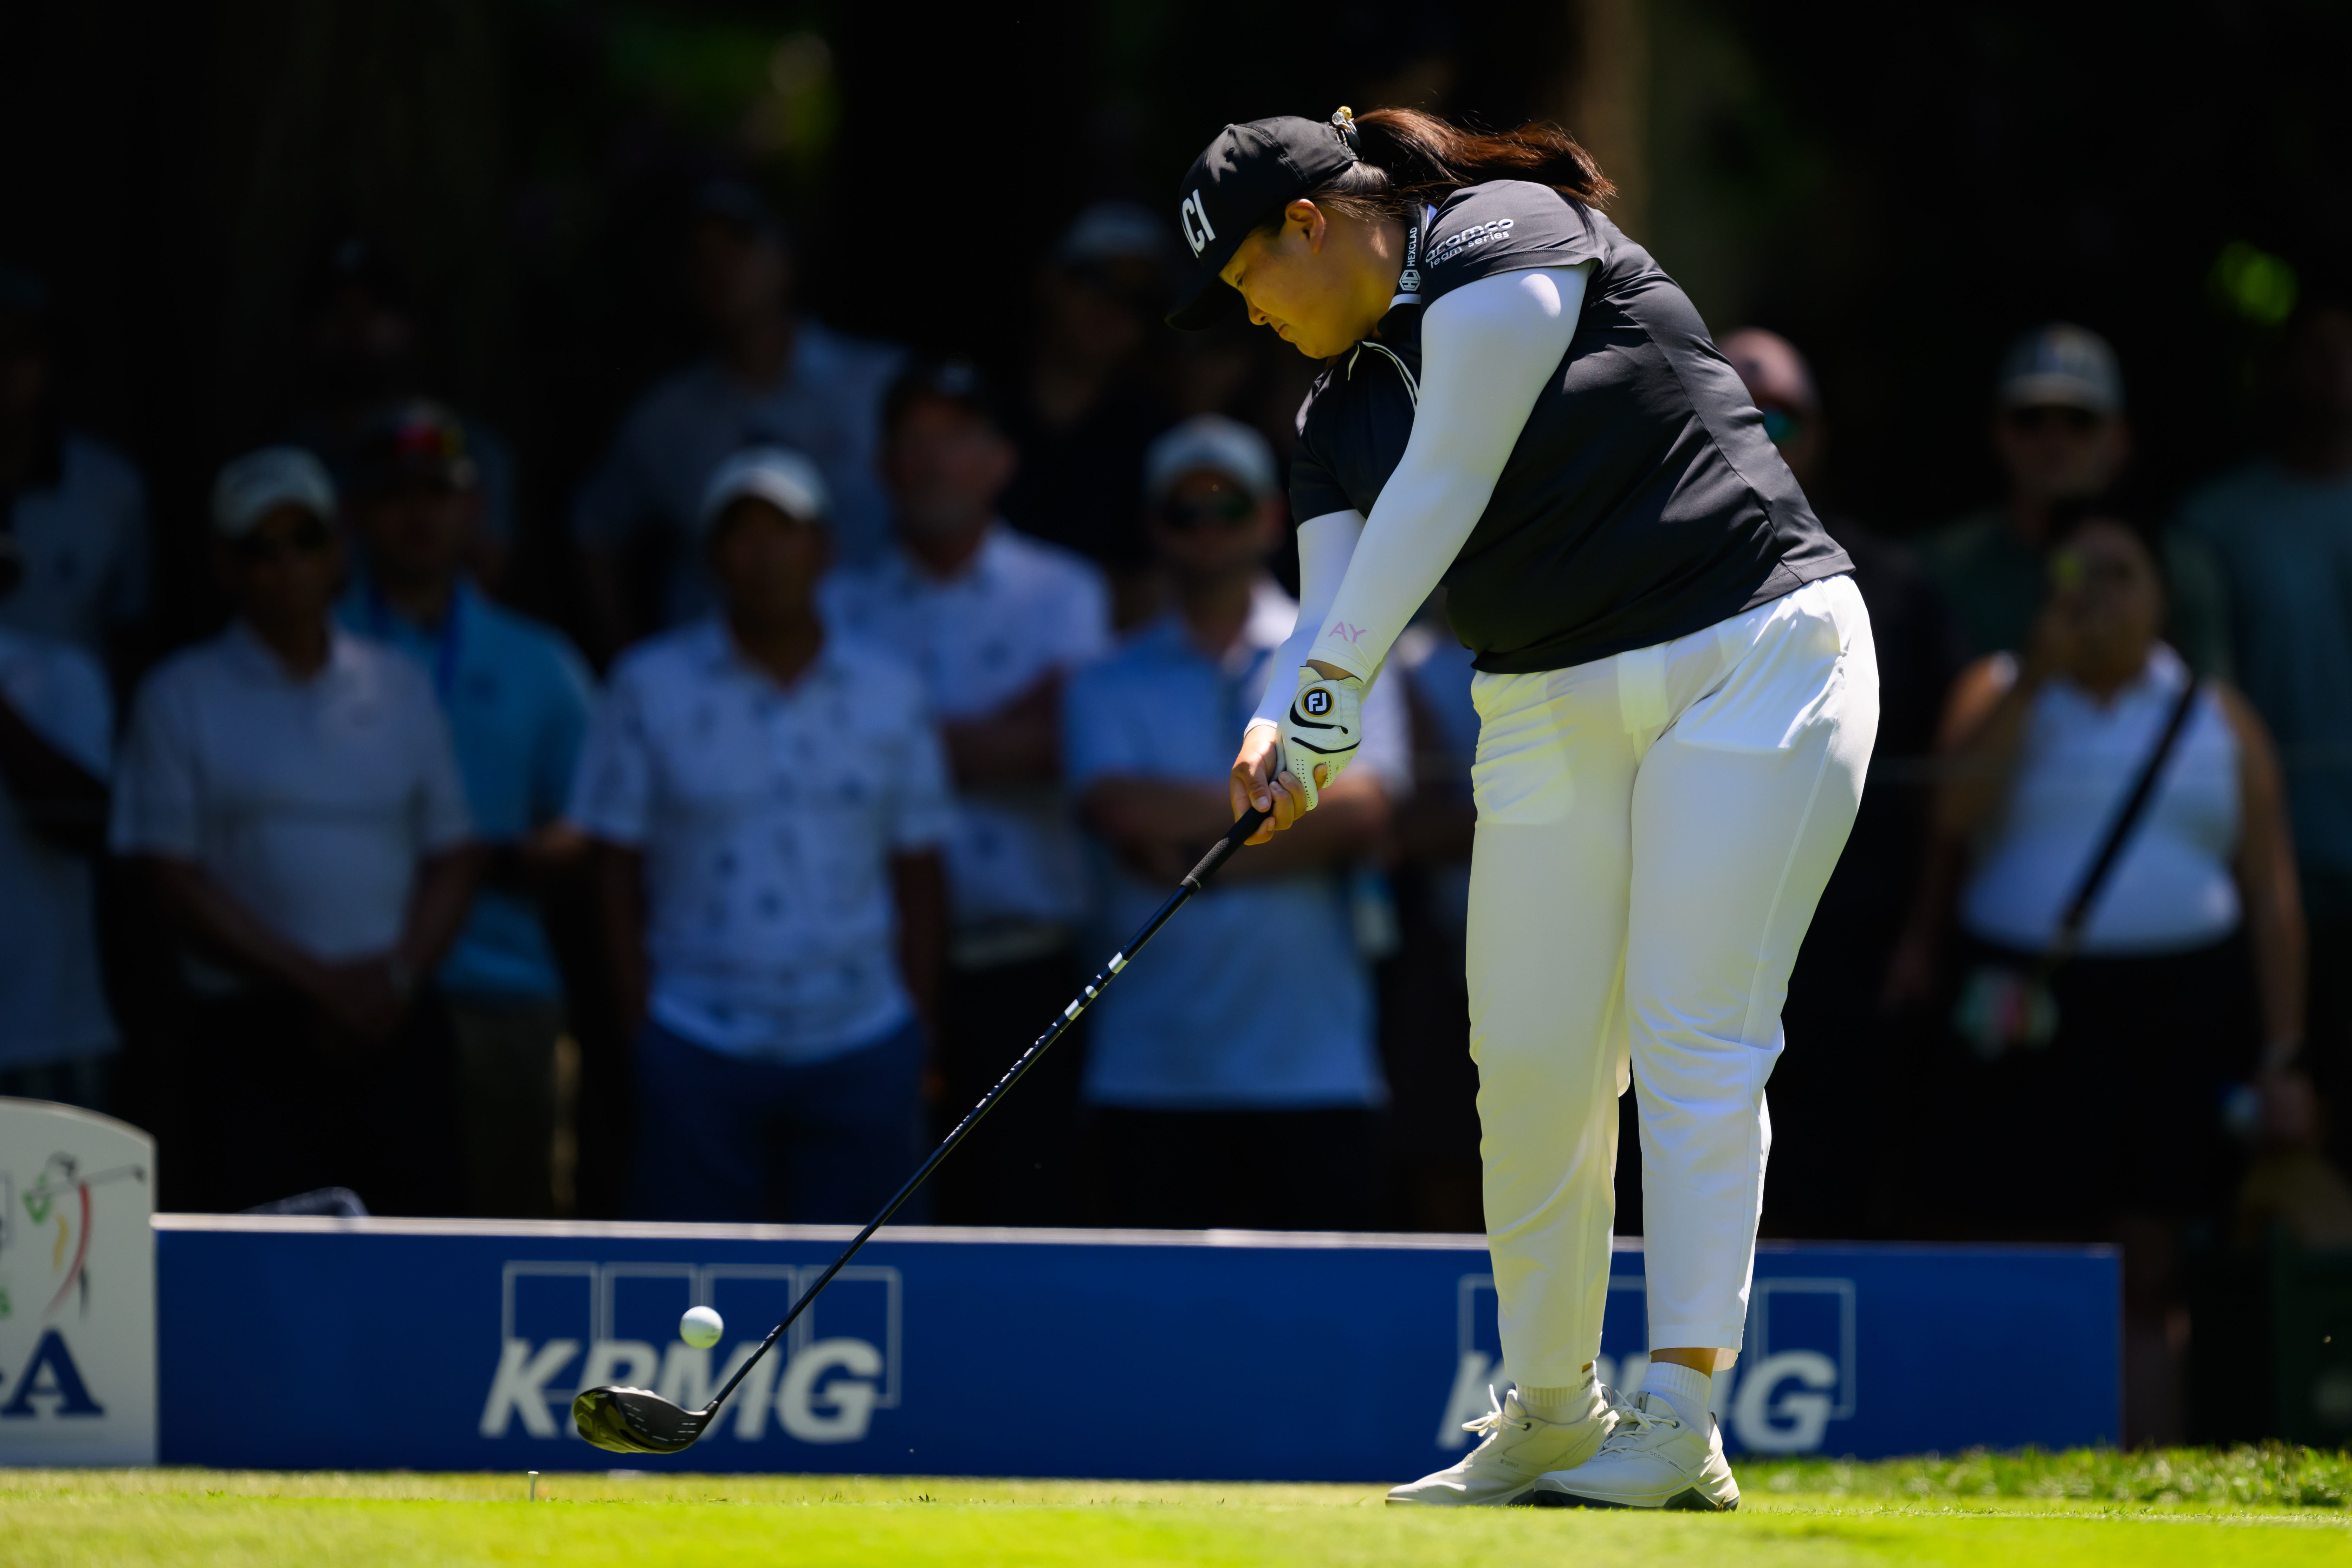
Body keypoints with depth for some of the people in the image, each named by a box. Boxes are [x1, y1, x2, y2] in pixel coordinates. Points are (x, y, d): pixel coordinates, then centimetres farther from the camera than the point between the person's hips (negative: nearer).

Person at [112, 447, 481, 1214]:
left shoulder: (399, 689, 14)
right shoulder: (182, 697, 4)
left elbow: (454, 857, 13)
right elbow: (173, 878, -3)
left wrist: (399, 976, -6)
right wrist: (316, 980, -11)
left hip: (396, 1033, 3)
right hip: (252, 1040, -3)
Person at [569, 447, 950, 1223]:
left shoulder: (888, 695, 7)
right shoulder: (651, 688, 2)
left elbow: (920, 882, 10)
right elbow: (618, 873, 3)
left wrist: (919, 1035, 3)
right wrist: (643, 1031, -4)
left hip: (863, 1050, 2)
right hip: (700, 1053, -2)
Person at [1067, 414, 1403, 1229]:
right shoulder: (1110, 686, 12)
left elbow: (1360, 813, -6)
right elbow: (1123, 812, -7)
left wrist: (1196, 860, -7)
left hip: (1314, 1069, -1)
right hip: (1150, 1076, 1)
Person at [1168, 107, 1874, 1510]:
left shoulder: (1504, 241, -10)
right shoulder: (1343, 405, 11)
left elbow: (1444, 489, -19)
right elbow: (1335, 606, 0)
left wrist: (1331, 686, -22)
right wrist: (1282, 731, -22)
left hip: (1752, 650, -7)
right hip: (1553, 705, 7)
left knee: (1696, 1038, -11)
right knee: (1532, 1059, 0)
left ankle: (1682, 1421, -14)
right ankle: (1553, 1417, 11)